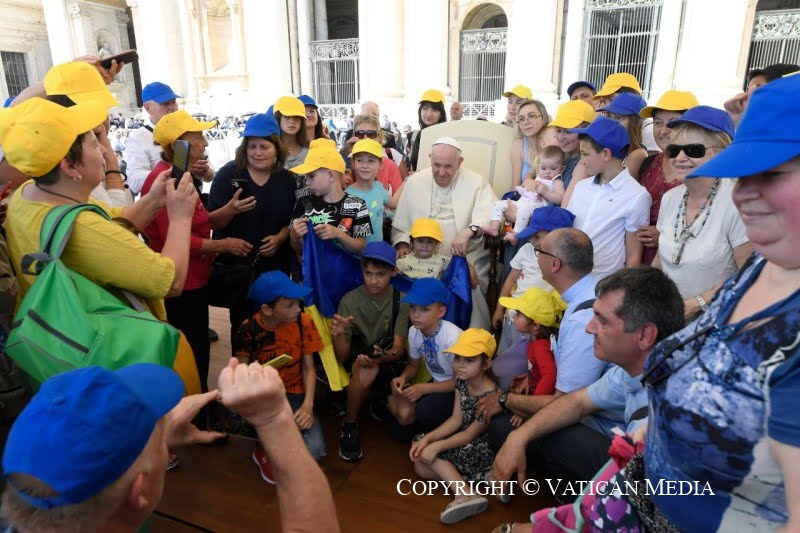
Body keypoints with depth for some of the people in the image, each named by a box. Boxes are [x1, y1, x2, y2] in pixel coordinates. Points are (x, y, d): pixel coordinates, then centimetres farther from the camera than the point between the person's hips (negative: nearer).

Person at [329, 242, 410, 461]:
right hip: (358, 358, -1)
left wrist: (381, 357, -39)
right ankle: (349, 425, -11)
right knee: (366, 370, -37)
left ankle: (382, 402, 11)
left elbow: (398, 349, -15)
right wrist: (339, 336, -36)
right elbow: (342, 357, -12)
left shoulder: (401, 300, -10)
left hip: (388, 360, 2)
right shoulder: (349, 300, -13)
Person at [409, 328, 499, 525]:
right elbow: (456, 420, -4)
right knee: (421, 467, -1)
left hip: (483, 448, -8)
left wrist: (437, 446, -26)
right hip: (463, 440, 9)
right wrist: (428, 438, -15)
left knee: (428, 454, -16)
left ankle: (465, 494, -19)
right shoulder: (461, 381, -5)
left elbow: (471, 434, -22)